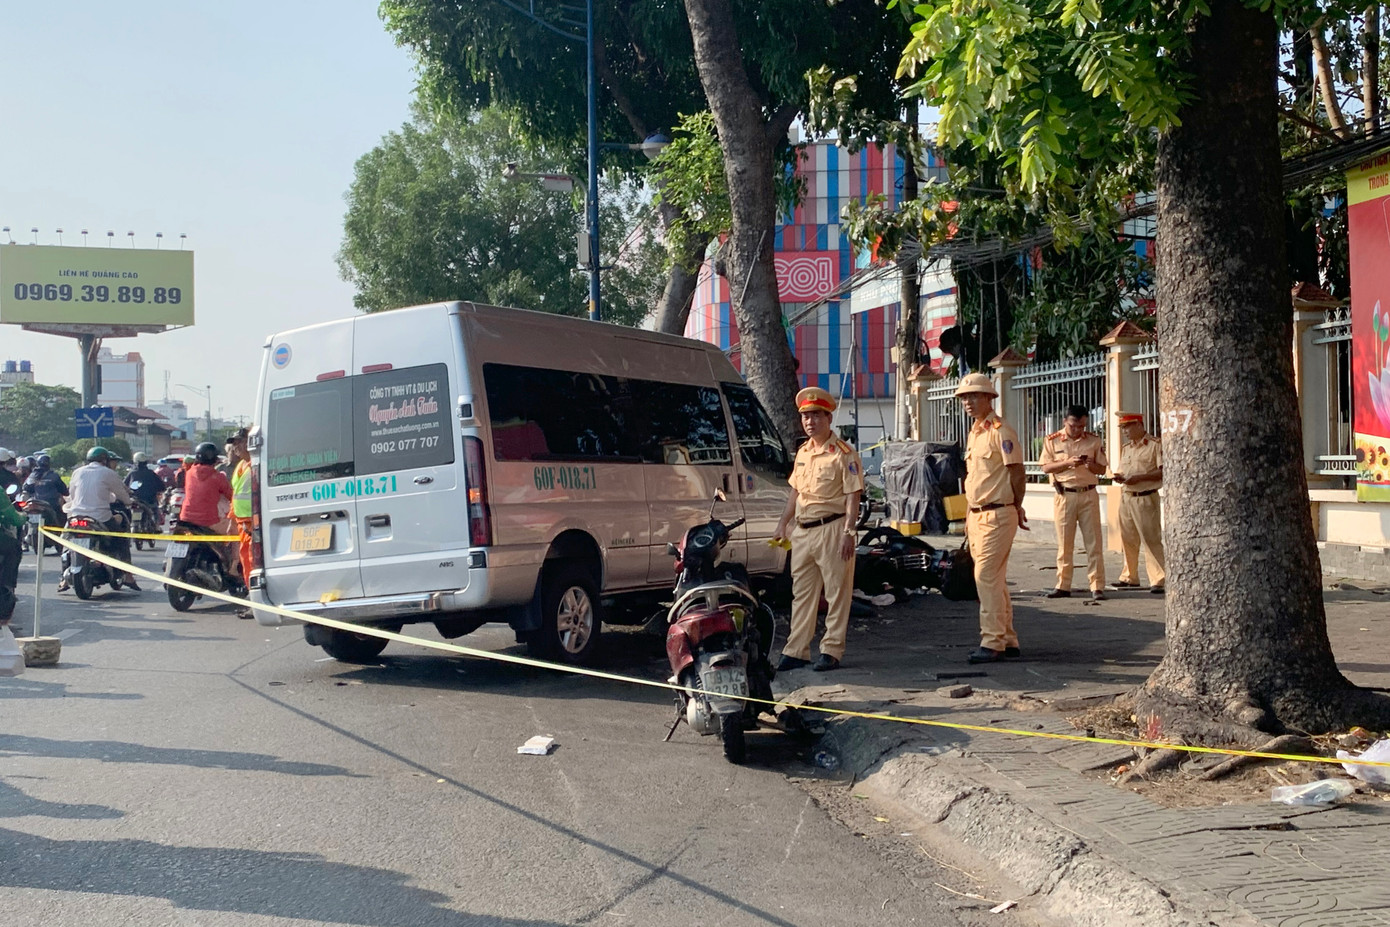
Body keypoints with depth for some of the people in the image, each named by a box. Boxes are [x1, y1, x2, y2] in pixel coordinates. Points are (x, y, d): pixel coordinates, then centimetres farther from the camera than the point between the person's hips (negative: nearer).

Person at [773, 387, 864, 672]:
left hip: (831, 529, -7)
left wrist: (848, 532, -18)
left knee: (837, 593, 0)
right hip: (803, 531, 8)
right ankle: (796, 651, 15)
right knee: (801, 593, 10)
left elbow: (852, 497, -12)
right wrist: (784, 523, 18)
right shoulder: (803, 453, 14)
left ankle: (831, 651, 5)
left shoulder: (843, 454, -8)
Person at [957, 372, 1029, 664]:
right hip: (976, 515, 9)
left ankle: (992, 642, -9)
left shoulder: (1001, 431, -11)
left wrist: (1016, 509, -4)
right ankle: (1008, 642, 17)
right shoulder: (973, 433, 17)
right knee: (994, 579, 11)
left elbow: (1017, 473, -11)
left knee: (987, 577, -12)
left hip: (997, 514, -9)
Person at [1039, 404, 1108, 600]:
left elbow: (1102, 469, 8)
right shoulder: (1052, 440, 3)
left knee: (1093, 542, -2)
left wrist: (1091, 464, -14)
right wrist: (1068, 463, -17)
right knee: (1064, 542, 4)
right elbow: (1046, 467, -3)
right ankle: (1063, 586, 12)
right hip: (1064, 495, 0)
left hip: (1088, 494, 0)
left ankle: (1097, 586, 0)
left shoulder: (1094, 441, 6)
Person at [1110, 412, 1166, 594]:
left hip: (1146, 498, -7)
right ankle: (1129, 578, 21)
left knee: (1151, 539, -9)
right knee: (1128, 540, 11)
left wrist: (1139, 477, -19)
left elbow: (1163, 471, -12)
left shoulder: (1155, 445, -6)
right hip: (1127, 497, 7)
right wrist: (1120, 477, 3)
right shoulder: (1126, 448, 17)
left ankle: (1158, 580, -8)